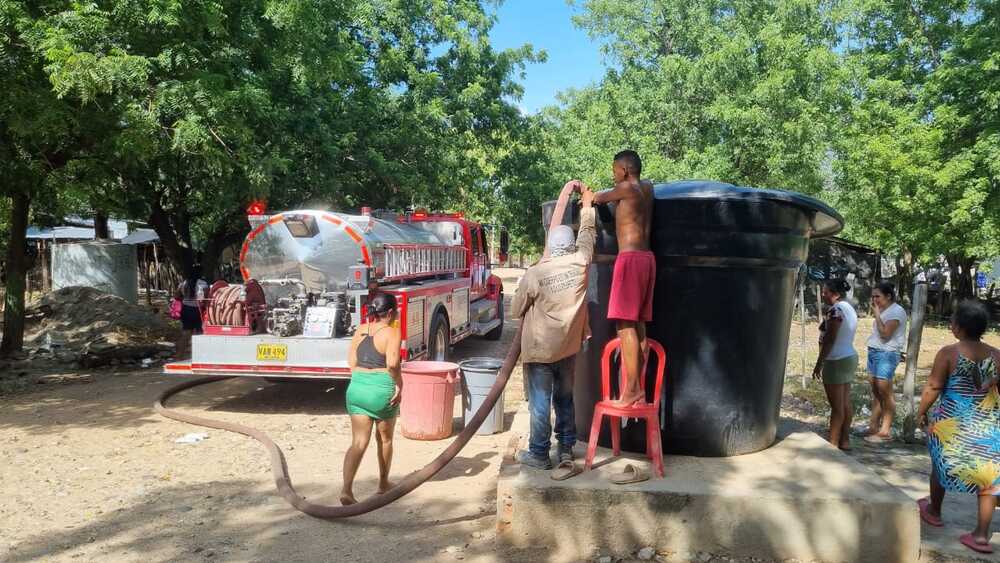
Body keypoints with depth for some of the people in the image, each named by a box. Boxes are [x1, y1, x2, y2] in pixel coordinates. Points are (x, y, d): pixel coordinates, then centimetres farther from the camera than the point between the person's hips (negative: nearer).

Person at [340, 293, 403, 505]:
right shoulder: (392, 332, -9)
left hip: (357, 387, 4)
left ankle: (346, 489, -10)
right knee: (384, 438, 18)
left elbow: (351, 361, 11)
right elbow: (392, 364, -21)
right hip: (382, 389, -4)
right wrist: (399, 385, -10)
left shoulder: (360, 330, 9)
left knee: (359, 442, 4)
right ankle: (383, 483, 32)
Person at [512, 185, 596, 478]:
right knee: (565, 399, 17)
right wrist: (587, 205, 27)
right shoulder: (580, 263, -8)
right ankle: (566, 450, 23)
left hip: (539, 349, -4)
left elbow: (515, 310, -5)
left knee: (540, 403, 6)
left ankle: (539, 454, 15)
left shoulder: (534, 274, -16)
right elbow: (587, 234, 12)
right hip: (568, 347, 4)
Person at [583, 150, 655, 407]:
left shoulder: (626, 188, -6)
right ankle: (637, 388, 7)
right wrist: (600, 194, 31)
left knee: (626, 324, -12)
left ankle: (632, 389, -17)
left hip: (630, 258, -8)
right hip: (646, 258, 8)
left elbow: (599, 198, 10)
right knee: (639, 325, 6)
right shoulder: (647, 187, 16)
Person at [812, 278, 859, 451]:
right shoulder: (849, 308, 12)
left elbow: (829, 340, -21)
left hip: (836, 361, -10)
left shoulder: (835, 310, -19)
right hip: (850, 357, 10)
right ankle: (845, 440, 19)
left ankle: (833, 443, 2)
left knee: (836, 406, -4)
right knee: (845, 403, 13)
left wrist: (819, 363, -16)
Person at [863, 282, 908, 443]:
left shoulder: (896, 311, -11)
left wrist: (877, 314, -16)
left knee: (885, 392, -6)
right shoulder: (883, 311, 16)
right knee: (875, 391, 9)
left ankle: (885, 431, -2)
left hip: (886, 354, -9)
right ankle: (873, 426, 13)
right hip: (874, 352, 9)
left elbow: (885, 334, -19)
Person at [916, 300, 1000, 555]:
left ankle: (934, 512, 39)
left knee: (941, 465, 19)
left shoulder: (949, 353, -14)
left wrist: (921, 412, 1)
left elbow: (933, 387, -12)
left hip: (952, 422, -3)